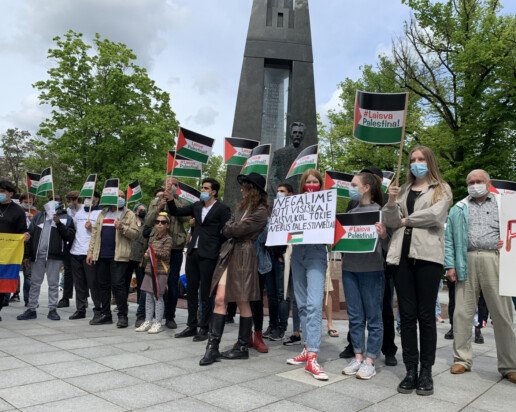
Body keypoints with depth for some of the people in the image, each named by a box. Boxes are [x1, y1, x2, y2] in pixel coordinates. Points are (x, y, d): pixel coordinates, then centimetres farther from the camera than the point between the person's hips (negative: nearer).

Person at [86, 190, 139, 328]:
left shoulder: (129, 215, 4)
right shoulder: (102, 214, 19)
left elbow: (135, 233, -4)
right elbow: (95, 232, 16)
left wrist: (122, 227, -20)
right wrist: (90, 252, 9)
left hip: (118, 256, -5)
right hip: (101, 255, 5)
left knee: (118, 285, -7)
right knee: (103, 285, 10)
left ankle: (122, 315, 0)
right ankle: (105, 314, 20)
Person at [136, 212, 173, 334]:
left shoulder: (168, 239, -4)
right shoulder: (152, 238, 15)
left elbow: (165, 254, -14)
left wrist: (153, 252, -15)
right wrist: (147, 255, 2)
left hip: (161, 271, -6)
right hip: (149, 270, 6)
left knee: (158, 297, -3)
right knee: (148, 297, 9)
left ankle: (158, 323, 4)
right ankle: (148, 321, 17)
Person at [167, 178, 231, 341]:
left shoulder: (222, 209, -5)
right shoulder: (197, 206, 13)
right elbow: (176, 212, 14)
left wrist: (216, 248, -7)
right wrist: (171, 200, -3)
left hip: (208, 256, -6)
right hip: (193, 253, 7)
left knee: (205, 293, 0)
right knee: (191, 291, 11)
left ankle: (204, 328, 11)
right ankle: (191, 326, 22)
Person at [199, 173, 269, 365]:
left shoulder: (261, 211, -8)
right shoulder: (242, 206, 20)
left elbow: (238, 229, -14)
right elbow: (227, 229, 16)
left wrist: (228, 228, 4)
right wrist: (231, 229, -4)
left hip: (244, 256, -7)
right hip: (230, 253, 7)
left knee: (242, 302, 1)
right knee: (219, 299, -3)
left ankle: (242, 347, 15)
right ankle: (212, 347, -3)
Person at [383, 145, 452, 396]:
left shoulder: (442, 189, 9)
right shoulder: (403, 190, 18)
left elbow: (435, 215, -8)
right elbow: (391, 223, 8)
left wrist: (406, 220, 1)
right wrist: (392, 202, -8)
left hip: (427, 255, -3)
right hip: (403, 254, 3)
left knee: (426, 315, 1)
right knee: (407, 315, 4)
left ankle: (426, 372, 11)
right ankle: (411, 370, 11)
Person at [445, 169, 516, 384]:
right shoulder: (458, 209, 16)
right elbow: (449, 238, 10)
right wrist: (450, 265, 0)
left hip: (494, 260, -1)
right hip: (467, 261, 1)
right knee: (462, 312, 2)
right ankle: (462, 359, 13)